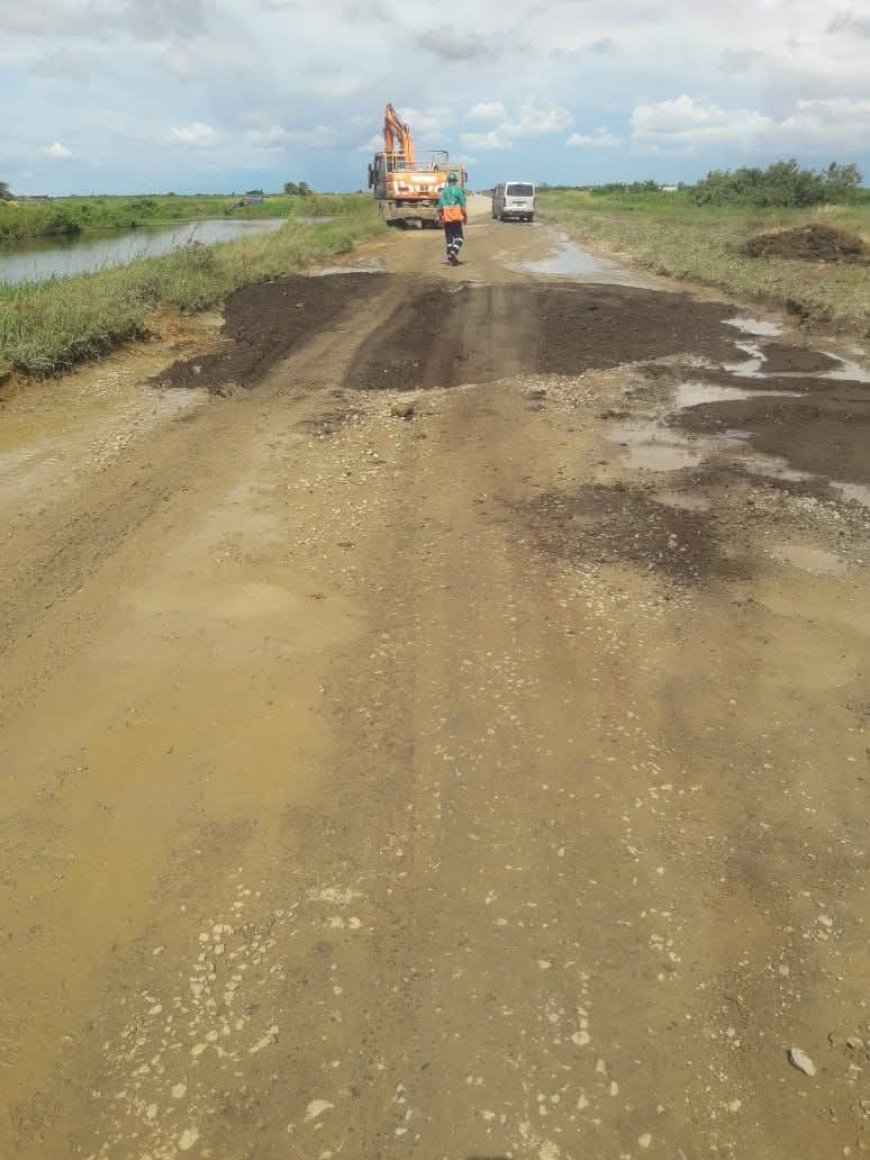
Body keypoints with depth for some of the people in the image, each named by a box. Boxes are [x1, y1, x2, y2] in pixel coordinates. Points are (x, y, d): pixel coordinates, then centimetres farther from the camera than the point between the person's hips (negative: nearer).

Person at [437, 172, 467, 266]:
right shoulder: (459, 190, 1)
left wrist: (440, 218, 12)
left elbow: (440, 206, 7)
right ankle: (454, 252, -22)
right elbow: (463, 205, -4)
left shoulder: (443, 191, 10)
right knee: (458, 236, 2)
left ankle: (450, 258, 8)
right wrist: (465, 216, 2)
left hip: (446, 217, 3)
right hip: (457, 216, -3)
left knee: (448, 237, 10)